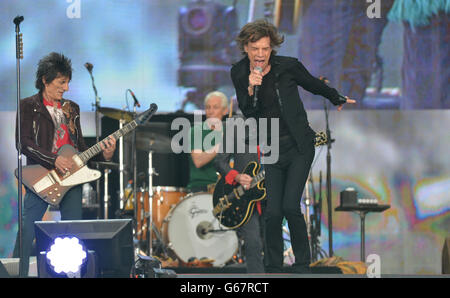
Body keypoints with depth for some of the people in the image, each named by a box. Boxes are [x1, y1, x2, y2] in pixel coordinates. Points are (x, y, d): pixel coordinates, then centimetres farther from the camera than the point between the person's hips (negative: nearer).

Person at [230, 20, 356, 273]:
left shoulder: (288, 66, -8)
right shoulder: (239, 73, 0)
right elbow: (247, 113, -4)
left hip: (299, 147, -3)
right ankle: (273, 268, 13)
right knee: (273, 212, -4)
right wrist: (251, 89, -21)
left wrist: (338, 100, 26)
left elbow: (314, 85, 11)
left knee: (290, 206, -14)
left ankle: (303, 265, 2)